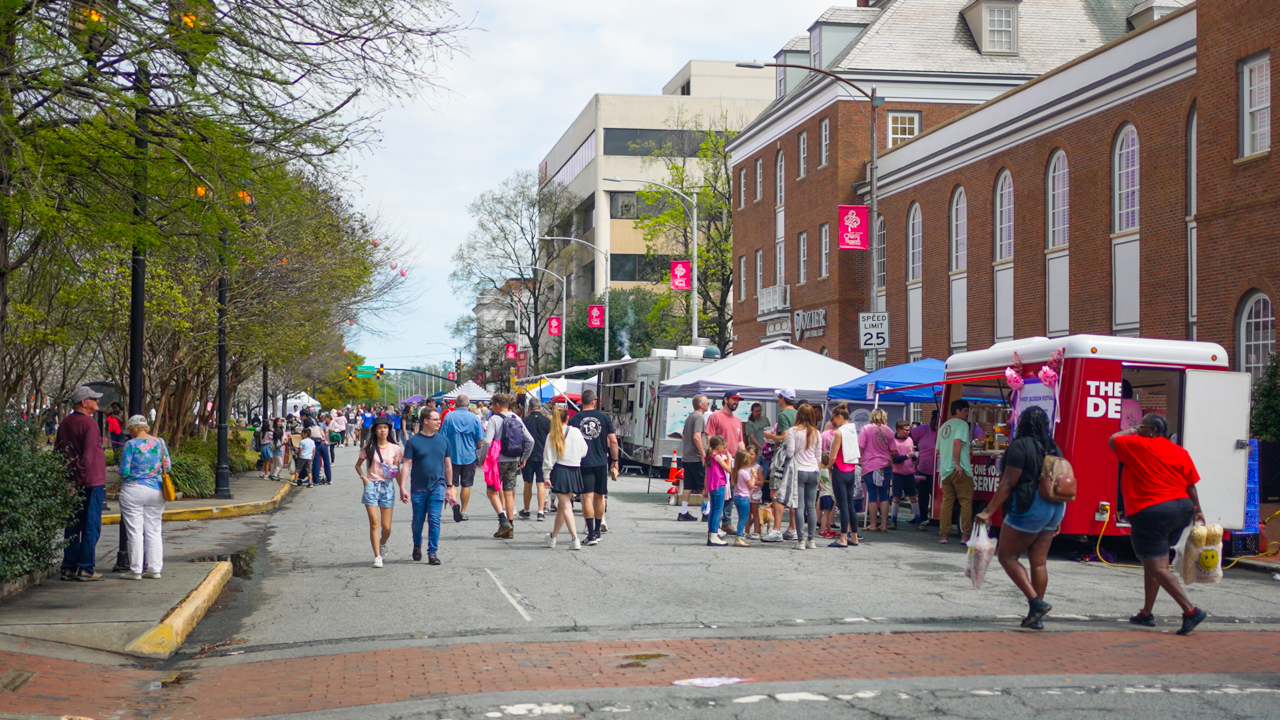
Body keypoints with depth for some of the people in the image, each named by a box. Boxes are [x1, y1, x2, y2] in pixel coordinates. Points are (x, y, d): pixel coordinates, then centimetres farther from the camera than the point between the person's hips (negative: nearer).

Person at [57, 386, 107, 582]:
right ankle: (85, 569, -2)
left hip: (71, 483, 7)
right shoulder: (89, 423, -13)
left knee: (72, 527, 11)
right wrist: (80, 479, -14)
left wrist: (67, 480, 16)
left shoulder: (65, 423, 11)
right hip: (92, 482, -7)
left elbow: (57, 452, 15)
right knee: (91, 527, -2)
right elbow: (88, 456, -18)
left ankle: (69, 568, 13)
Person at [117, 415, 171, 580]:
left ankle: (136, 571, 3)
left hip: (133, 491, -5)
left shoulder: (131, 444, -10)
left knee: (135, 532, 1)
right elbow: (167, 466, 7)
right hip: (156, 491, 5)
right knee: (154, 531, 10)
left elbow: (124, 471, -11)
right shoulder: (160, 442, 3)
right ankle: (154, 569, 10)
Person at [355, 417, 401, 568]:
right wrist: (363, 477, -2)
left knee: (386, 527, 1)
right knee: (374, 522, -11)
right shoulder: (369, 448, 3)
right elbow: (358, 465, 15)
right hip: (371, 485, -1)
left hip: (388, 486, 1)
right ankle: (377, 557, -5)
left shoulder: (395, 449, 5)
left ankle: (382, 544, 35)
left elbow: (397, 471, 9)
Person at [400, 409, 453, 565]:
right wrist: (402, 487, -10)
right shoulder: (413, 441, -3)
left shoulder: (443, 440, 6)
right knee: (418, 521, 11)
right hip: (418, 488, -1)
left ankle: (432, 552, -1)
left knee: (434, 521, -6)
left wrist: (449, 486, 15)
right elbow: (406, 465, -4)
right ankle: (417, 545, 35)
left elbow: (448, 464, 14)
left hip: (437, 487, 1)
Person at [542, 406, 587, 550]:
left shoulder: (552, 435, -5)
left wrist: (547, 476, -2)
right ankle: (553, 536, 24)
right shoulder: (576, 432, 0)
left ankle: (575, 539, -14)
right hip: (574, 471, 3)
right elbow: (584, 451, 7)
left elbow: (548, 458, -6)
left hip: (560, 471, -3)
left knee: (566, 506, -3)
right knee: (562, 505, 14)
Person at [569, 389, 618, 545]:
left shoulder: (574, 420, -1)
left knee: (587, 497, -4)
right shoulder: (604, 417, 1)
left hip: (583, 463, -2)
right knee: (599, 496, 15)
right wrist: (614, 460, 12)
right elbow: (613, 441, 1)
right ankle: (597, 531, 26)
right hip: (601, 462, 2)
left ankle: (591, 534, -13)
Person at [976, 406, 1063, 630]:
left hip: (1028, 508, -8)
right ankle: (1035, 616, 12)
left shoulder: (1020, 446, -11)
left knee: (1006, 555, 3)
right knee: (1039, 562, 10)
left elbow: (1008, 483, -16)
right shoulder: (1053, 449, 10)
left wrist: (989, 511, -15)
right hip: (1053, 510, 8)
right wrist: (1057, 519, 23)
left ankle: (1036, 602, -8)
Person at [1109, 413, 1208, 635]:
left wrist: (1131, 431, 23)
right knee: (1153, 563, 20)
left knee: (1157, 567, -9)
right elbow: (1191, 484, 6)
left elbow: (1113, 440, 8)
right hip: (1181, 509, 8)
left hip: (1150, 513, -8)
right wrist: (1197, 510, 12)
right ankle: (1146, 613, 24)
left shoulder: (1138, 445, -7)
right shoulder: (1180, 452, 9)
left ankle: (1191, 610, -19)